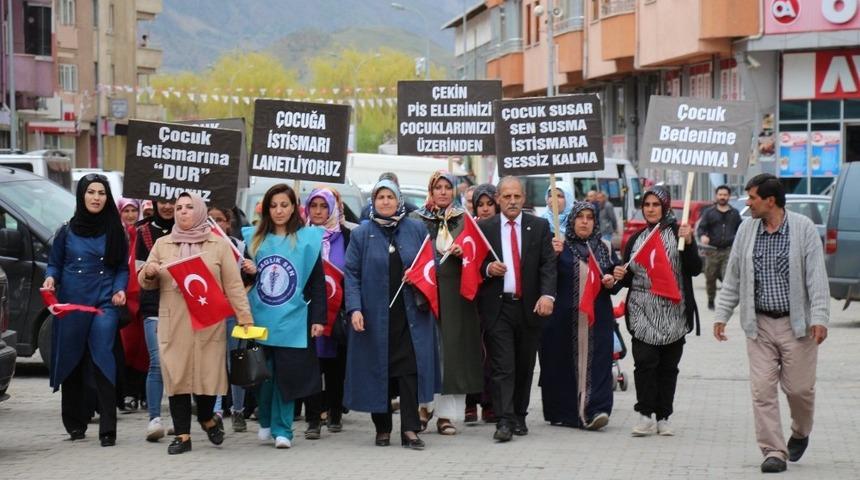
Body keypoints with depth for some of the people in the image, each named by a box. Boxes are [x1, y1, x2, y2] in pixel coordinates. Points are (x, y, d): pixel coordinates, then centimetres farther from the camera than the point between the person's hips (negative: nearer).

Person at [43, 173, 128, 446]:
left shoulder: (115, 231, 6)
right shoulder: (67, 231, 6)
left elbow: (123, 268, 10)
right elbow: (54, 264, 13)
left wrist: (119, 290, -7)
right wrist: (51, 279, -8)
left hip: (105, 303, -2)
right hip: (70, 302, 2)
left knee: (102, 358, -13)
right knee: (72, 362, 5)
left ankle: (108, 429, -15)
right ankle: (75, 424, 19)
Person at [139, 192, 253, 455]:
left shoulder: (218, 244, 7)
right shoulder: (162, 244, 12)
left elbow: (233, 285, 3)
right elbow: (146, 283, 16)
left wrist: (245, 318, -6)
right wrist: (149, 273, -8)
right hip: (173, 323, 2)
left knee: (207, 374, -4)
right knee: (176, 377, -1)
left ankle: (207, 419, 25)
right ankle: (182, 435, 6)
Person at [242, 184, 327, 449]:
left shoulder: (307, 239, 1)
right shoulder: (254, 238, 9)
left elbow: (317, 283, 0)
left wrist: (318, 318, -5)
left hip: (292, 322, -3)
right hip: (260, 320, 3)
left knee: (286, 376, -3)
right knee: (262, 375, 6)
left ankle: (282, 429, 5)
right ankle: (266, 422, 24)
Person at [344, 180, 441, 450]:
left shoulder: (416, 230, 6)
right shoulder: (362, 234, 4)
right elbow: (351, 273, 1)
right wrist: (354, 309, -10)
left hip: (411, 314, 0)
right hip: (375, 315, 0)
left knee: (410, 368, -7)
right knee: (378, 370, 4)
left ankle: (410, 429, -6)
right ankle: (382, 429, 14)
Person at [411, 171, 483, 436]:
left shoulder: (463, 219, 11)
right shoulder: (416, 218, 8)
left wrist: (462, 252, -11)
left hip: (454, 292, 1)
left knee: (451, 349, -2)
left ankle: (446, 413, 0)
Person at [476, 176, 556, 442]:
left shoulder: (539, 227, 7)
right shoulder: (484, 228, 6)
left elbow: (548, 264, -2)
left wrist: (547, 295, -16)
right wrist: (488, 269, -13)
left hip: (529, 307, 2)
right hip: (497, 307, -1)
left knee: (525, 367, 9)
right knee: (502, 367, -8)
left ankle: (519, 417, 21)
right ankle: (504, 421, -12)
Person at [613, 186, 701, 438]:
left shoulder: (679, 233, 3)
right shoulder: (636, 239, 13)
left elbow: (694, 270, -4)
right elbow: (628, 278, 20)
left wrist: (688, 243, -18)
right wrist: (620, 276, -3)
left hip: (673, 313, -2)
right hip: (642, 312, 2)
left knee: (668, 365, 4)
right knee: (644, 362, -9)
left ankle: (663, 417, 11)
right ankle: (645, 415, -5)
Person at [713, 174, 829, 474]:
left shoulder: (803, 229, -5)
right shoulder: (746, 231, 6)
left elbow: (817, 277, -7)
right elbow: (732, 278, 13)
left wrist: (819, 318, -15)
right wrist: (721, 315, 8)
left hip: (796, 324, -3)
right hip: (760, 325, 3)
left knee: (799, 387, 2)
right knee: (762, 390, -5)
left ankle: (800, 433, 31)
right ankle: (773, 452, 0)